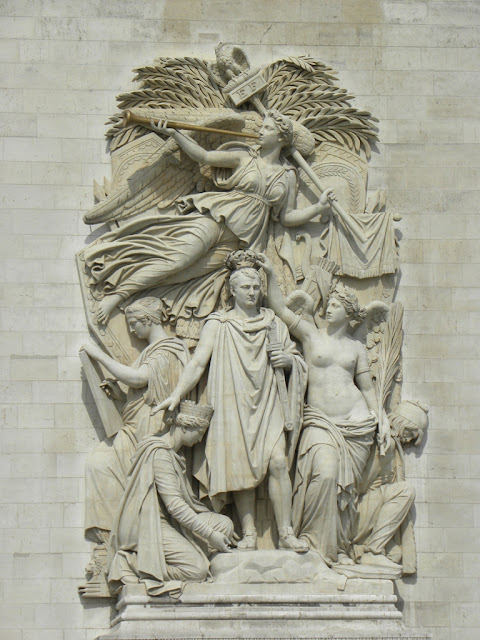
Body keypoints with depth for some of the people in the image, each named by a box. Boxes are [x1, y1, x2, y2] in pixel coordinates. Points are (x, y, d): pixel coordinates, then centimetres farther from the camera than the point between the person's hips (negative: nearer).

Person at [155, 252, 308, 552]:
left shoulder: (274, 323, 16)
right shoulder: (219, 325, 7)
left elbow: (298, 362, 23)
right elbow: (198, 363, 1)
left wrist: (289, 360, 0)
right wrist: (177, 394, -11)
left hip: (267, 405, 1)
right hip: (233, 407, -1)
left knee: (277, 462, -15)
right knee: (241, 468, -8)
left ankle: (286, 533, -12)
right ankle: (249, 534, -1)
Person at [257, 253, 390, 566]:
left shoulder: (357, 348, 13)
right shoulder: (310, 334, 9)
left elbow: (367, 388, 15)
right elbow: (280, 308, 1)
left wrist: (381, 418, 4)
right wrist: (271, 274, -7)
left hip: (357, 423, 2)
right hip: (321, 421, -2)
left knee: (347, 484, -1)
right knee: (324, 474, -22)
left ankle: (341, 547, 7)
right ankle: (318, 543, -12)